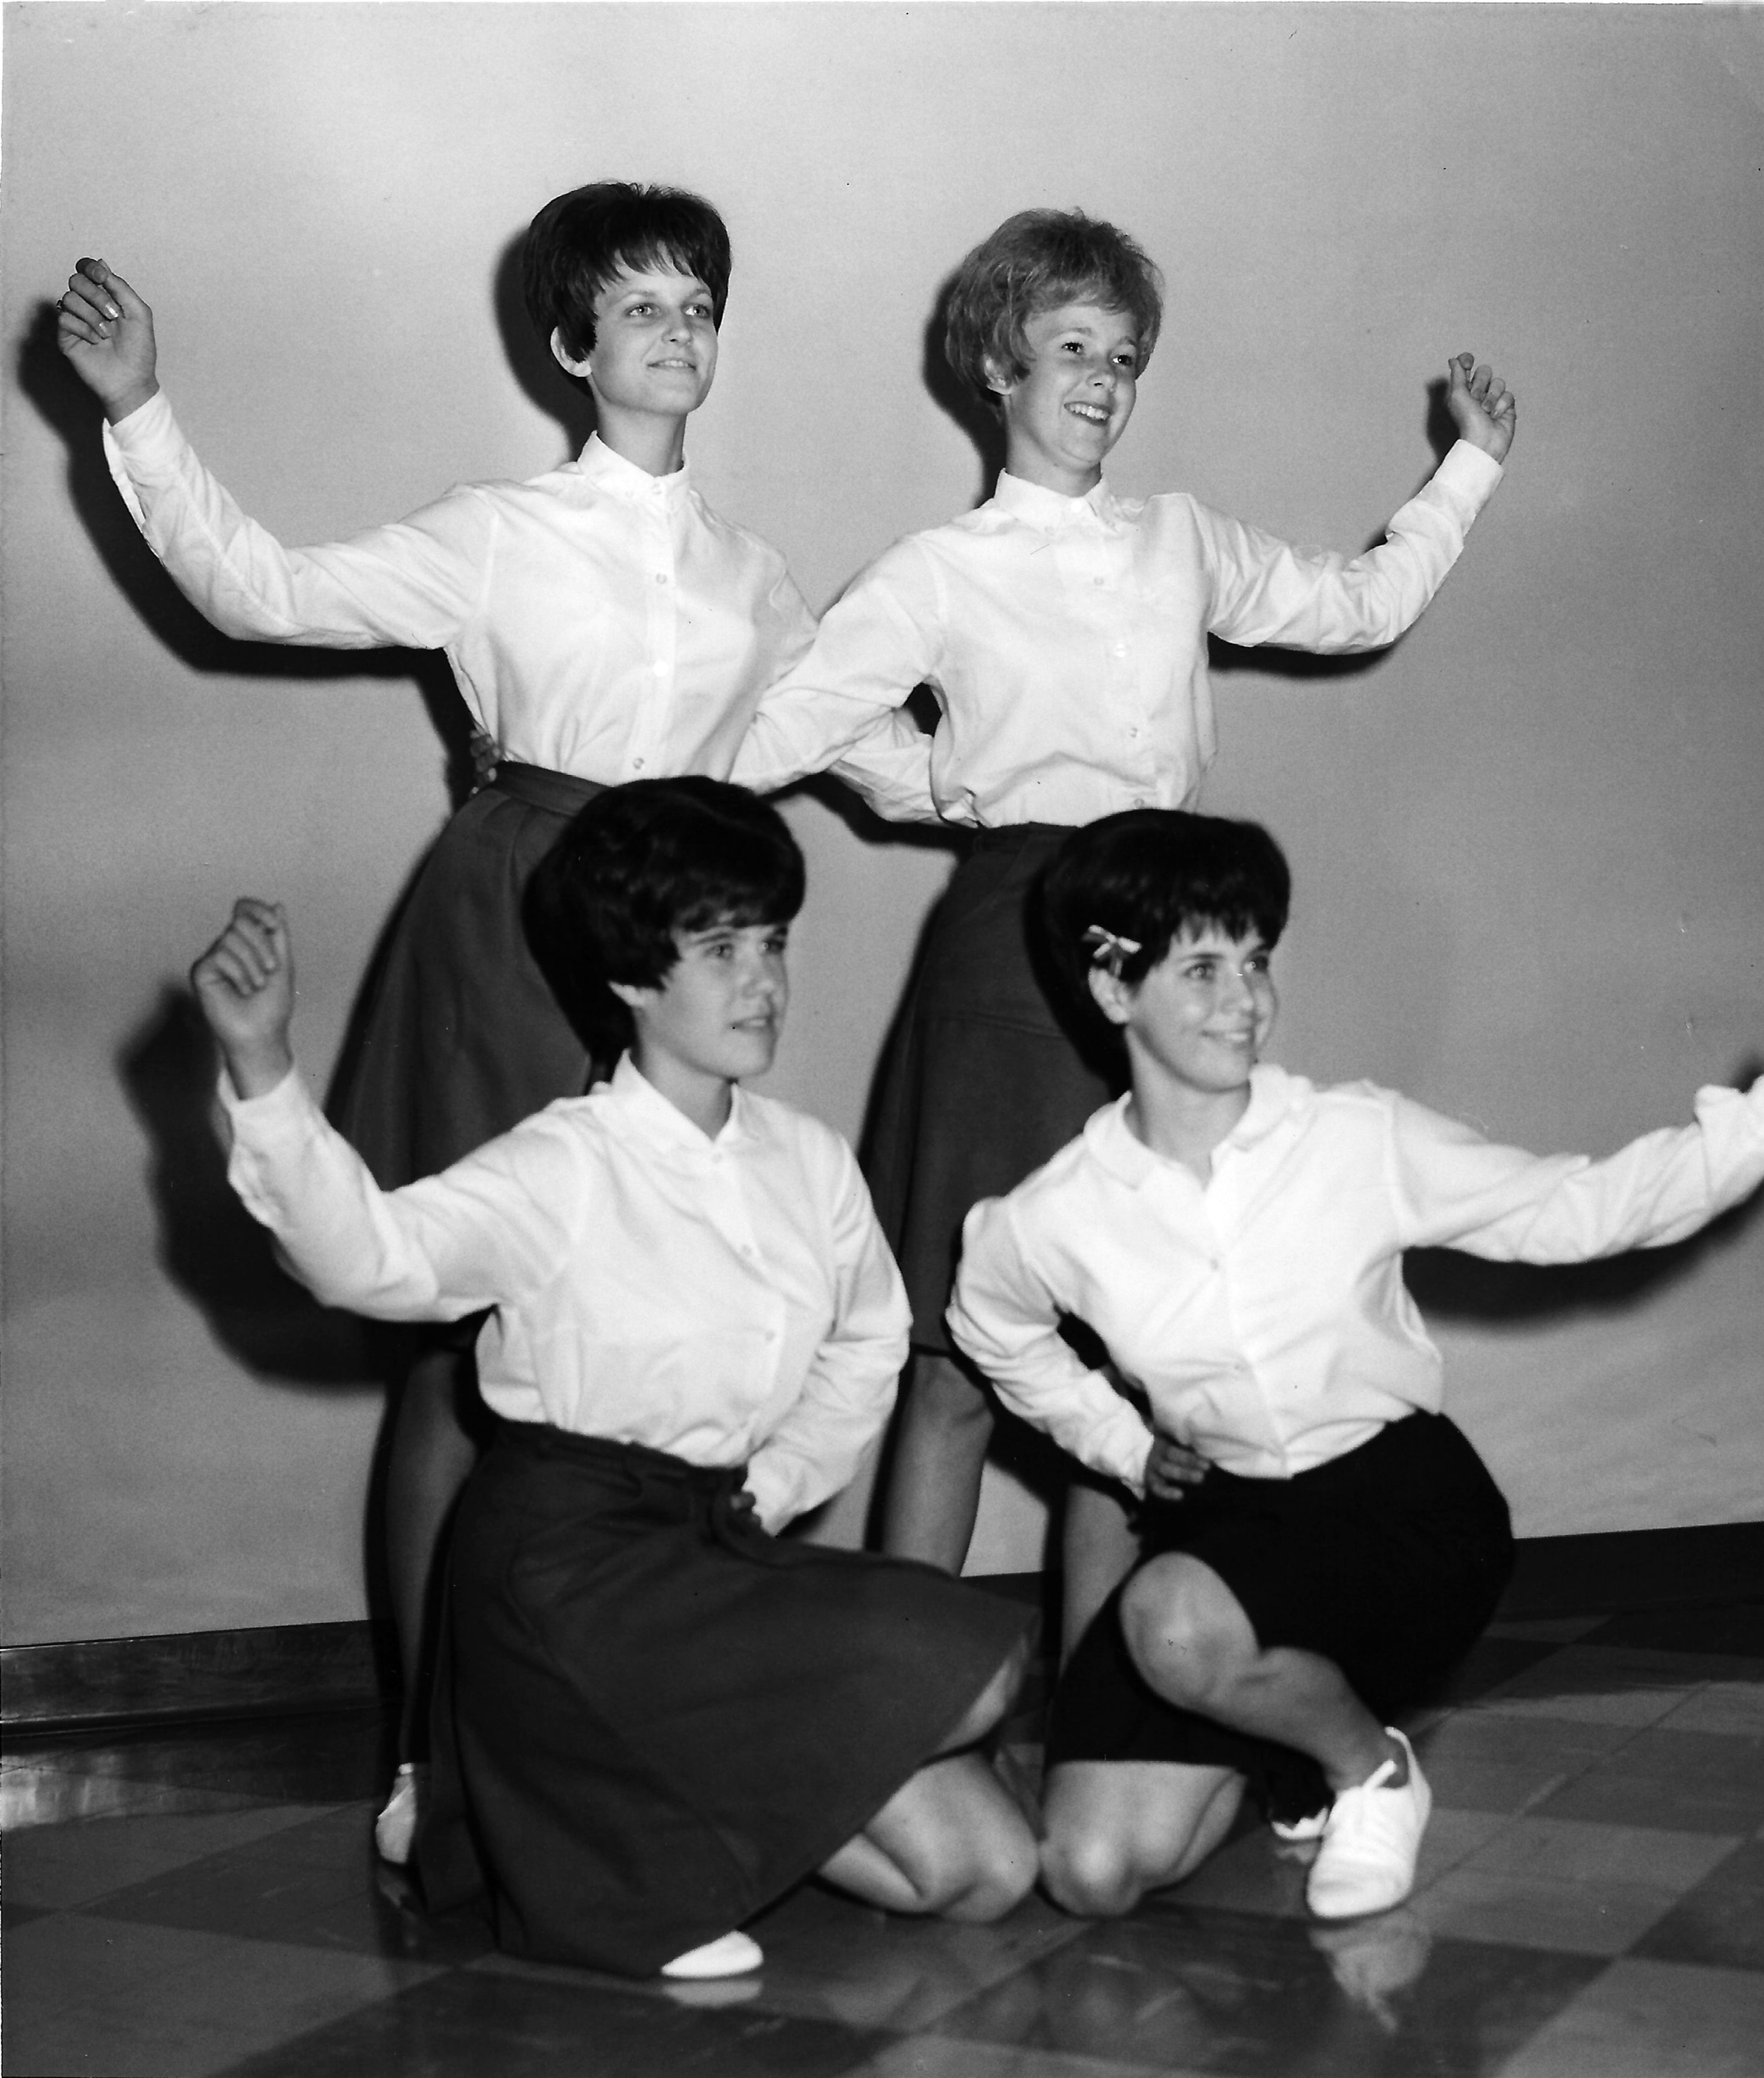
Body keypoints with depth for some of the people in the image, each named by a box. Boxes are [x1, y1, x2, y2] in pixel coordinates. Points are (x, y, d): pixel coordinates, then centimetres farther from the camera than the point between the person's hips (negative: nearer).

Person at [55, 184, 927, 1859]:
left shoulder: (748, 575, 14)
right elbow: (262, 593, -4)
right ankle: (429, 1757, 5)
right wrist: (140, 417, -12)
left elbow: (872, 746, 23)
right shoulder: (499, 536, 2)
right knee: (458, 1344, -2)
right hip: (511, 922, -3)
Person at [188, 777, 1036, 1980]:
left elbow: (867, 1347, 19)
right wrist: (262, 1069, -44)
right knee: (973, 1666, -21)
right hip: (571, 1554, -7)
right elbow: (371, 1252, -30)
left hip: (721, 1545, 7)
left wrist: (776, 1485, 4)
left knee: (987, 1869, 0)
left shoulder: (809, 1161, 4)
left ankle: (679, 1800, 15)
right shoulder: (565, 1169, -13)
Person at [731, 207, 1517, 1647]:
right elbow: (773, 737, -2)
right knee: (963, 1364, -1)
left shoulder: (1186, 543, 14)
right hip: (1016, 945, -4)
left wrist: (1473, 466, 26)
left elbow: (1363, 605, 26)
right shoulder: (942, 574, 1)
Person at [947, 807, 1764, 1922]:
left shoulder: (1361, 1141, -11)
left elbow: (1580, 1206, -9)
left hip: (1403, 1500, -3)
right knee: (1094, 1875, -6)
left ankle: (1371, 1764, -3)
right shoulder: (1052, 1222, -6)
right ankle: (1294, 1724, 23)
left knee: (1179, 1622, -36)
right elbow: (996, 1332, 17)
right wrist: (1121, 1442, 9)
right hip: (1224, 1518, 3)